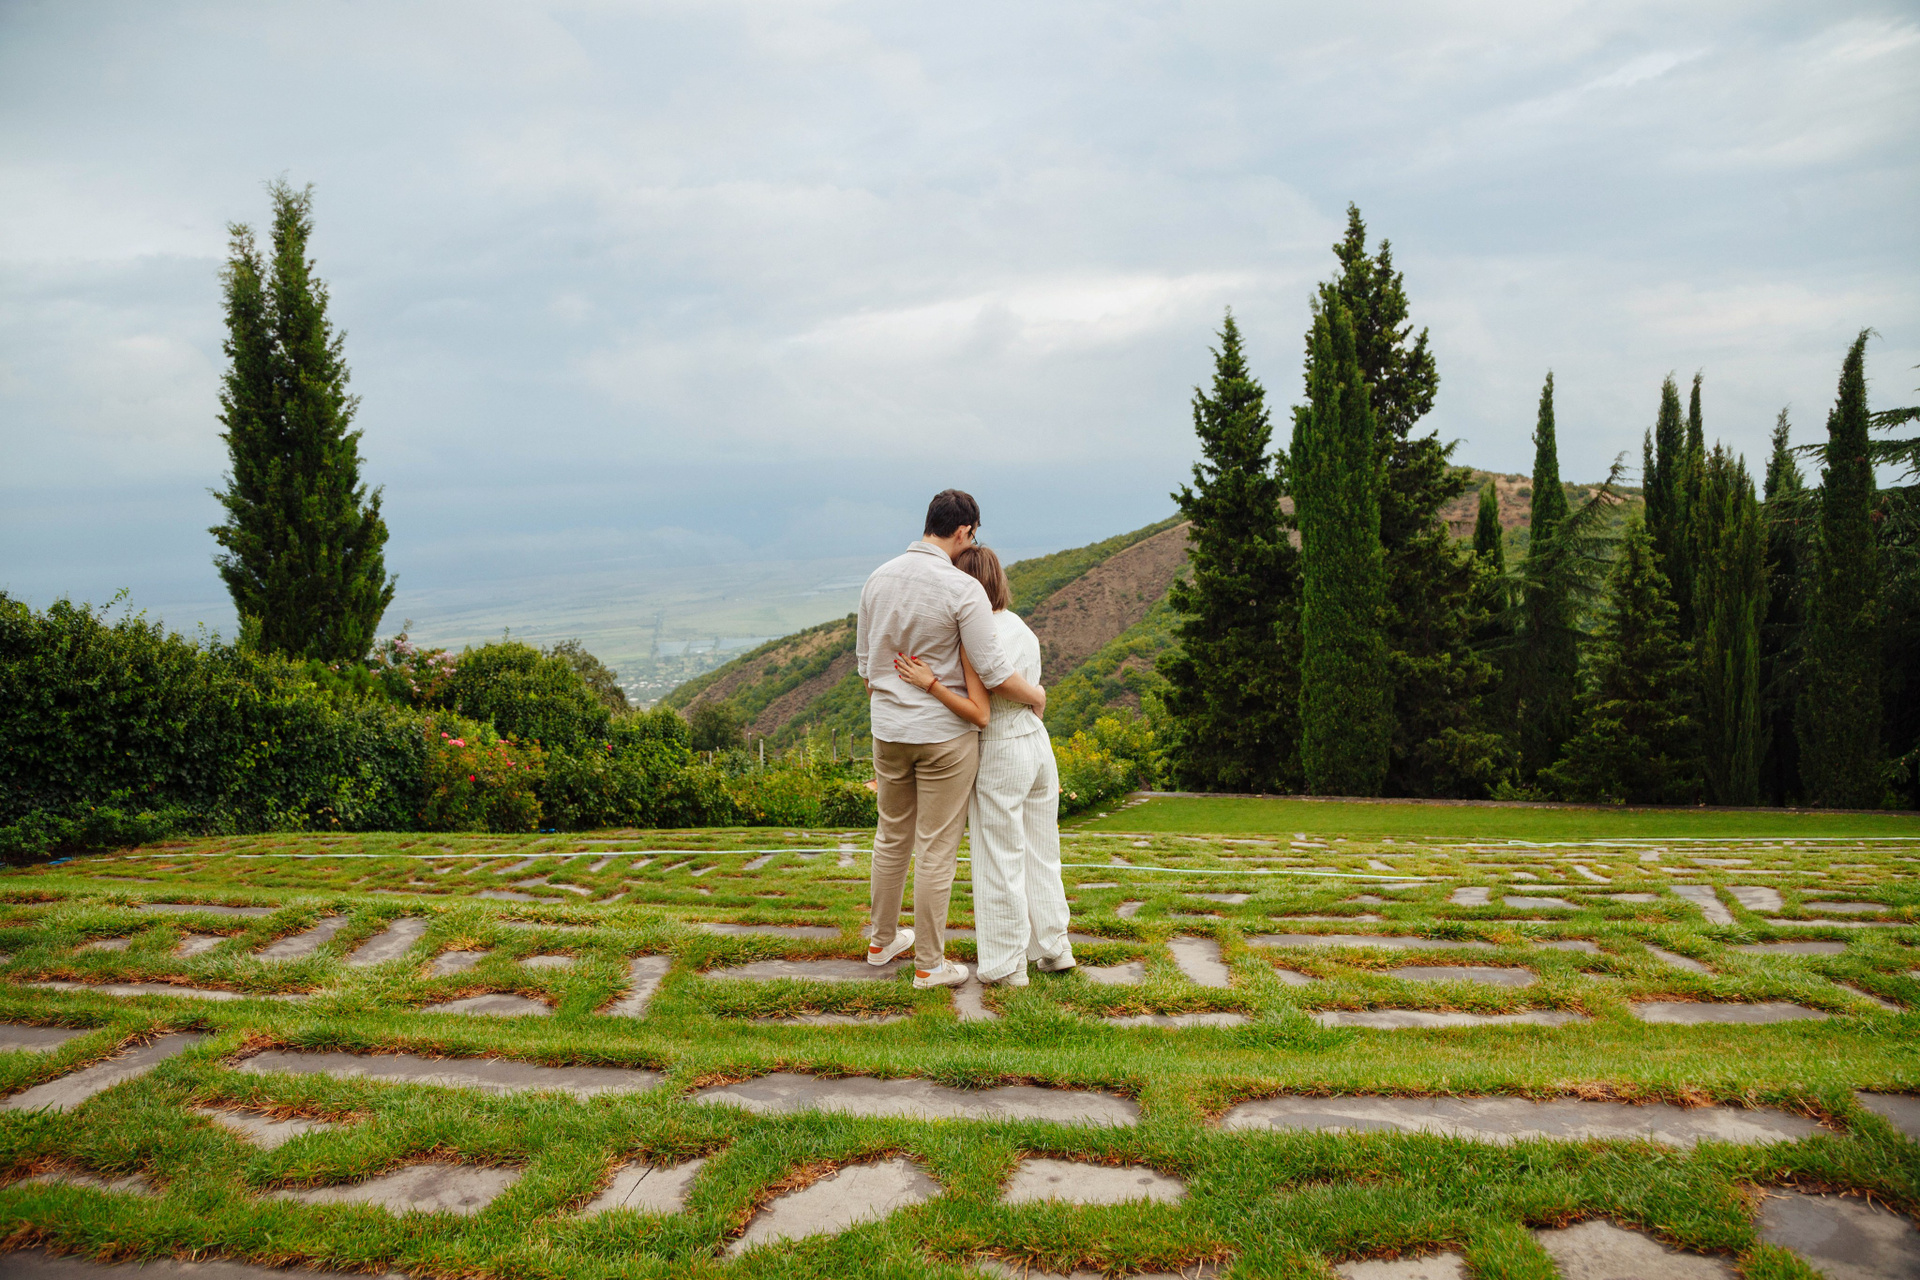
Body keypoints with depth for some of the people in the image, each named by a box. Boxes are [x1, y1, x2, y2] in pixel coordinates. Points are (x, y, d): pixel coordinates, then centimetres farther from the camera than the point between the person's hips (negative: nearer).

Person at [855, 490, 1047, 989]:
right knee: (936, 849, 4)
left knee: (892, 839, 21)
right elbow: (992, 671, -18)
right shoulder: (962, 589, -19)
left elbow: (865, 661, 10)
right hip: (945, 734, -6)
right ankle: (929, 963, 14)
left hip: (889, 730, 6)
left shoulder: (879, 579, 1)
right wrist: (1035, 695, 1)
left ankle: (882, 940, 35)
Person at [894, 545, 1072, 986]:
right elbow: (1037, 702, 11)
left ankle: (1008, 966, 15)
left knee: (1000, 862, 5)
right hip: (1038, 745, 8)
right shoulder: (1021, 627, 6)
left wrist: (930, 684, -25)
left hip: (1000, 755, -7)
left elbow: (980, 714, -23)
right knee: (1040, 853, 19)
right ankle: (1054, 948, 29)